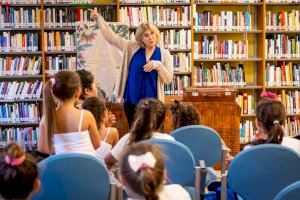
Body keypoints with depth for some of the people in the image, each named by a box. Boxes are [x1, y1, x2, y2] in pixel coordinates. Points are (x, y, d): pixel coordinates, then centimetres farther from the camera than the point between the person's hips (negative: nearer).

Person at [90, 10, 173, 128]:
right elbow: (112, 37, 4)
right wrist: (99, 19, -1)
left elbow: (168, 79, -2)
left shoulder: (164, 54, 2)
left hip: (153, 101, -1)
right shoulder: (132, 48, 4)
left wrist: (158, 65, -17)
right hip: (131, 100, 1)